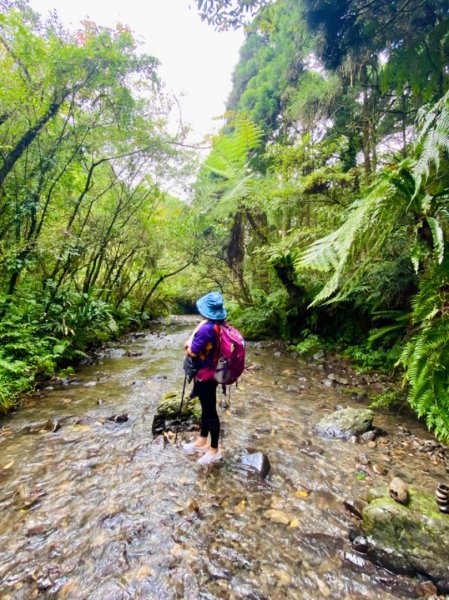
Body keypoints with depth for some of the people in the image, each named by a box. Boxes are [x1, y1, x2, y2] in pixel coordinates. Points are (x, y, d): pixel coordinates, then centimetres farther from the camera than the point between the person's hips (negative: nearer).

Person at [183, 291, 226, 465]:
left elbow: (192, 352, -19)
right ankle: (202, 441, 40)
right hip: (213, 372, 9)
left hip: (205, 375, -9)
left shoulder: (206, 328, -28)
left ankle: (214, 450, 24)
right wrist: (193, 344, 2)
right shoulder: (220, 326, 0)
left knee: (210, 411, 6)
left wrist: (194, 333, -8)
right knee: (206, 408, 22)